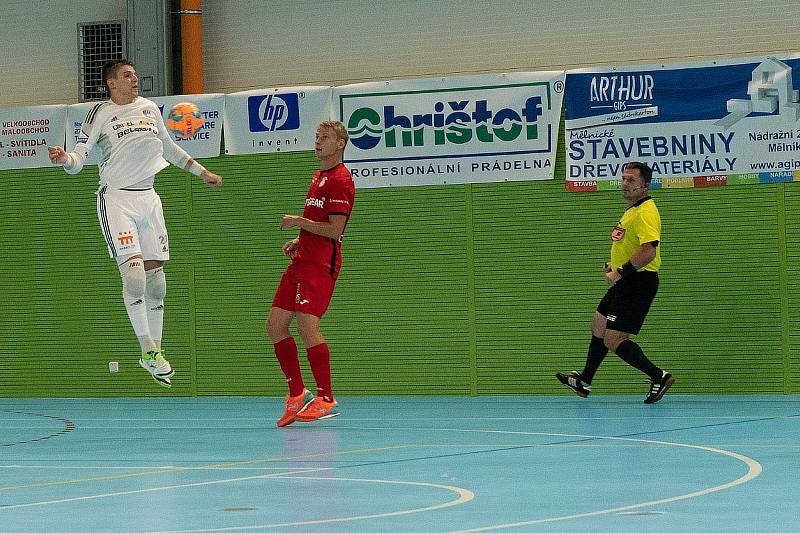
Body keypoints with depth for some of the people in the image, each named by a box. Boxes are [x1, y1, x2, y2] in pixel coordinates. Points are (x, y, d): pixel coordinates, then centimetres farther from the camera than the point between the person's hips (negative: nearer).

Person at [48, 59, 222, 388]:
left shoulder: (150, 109, 13)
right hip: (116, 199, -5)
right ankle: (148, 349, -14)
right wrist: (65, 159, -31)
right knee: (133, 269, -18)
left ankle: (153, 351, 14)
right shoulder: (100, 114, -2)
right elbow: (78, 158, -8)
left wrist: (202, 172, 30)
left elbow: (170, 149, 27)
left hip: (148, 198, 5)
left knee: (155, 275, 4)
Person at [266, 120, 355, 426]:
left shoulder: (340, 180, -9)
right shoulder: (318, 177, 21)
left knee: (307, 326, -17)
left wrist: (298, 222, -10)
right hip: (301, 260, 10)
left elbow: (334, 230, -17)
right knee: (275, 326, 5)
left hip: (320, 264, -10)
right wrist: (297, 241, 15)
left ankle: (326, 400, -10)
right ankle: (297, 395, 12)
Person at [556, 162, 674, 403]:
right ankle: (584, 382, 34)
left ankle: (659, 376, -7)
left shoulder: (646, 212, -18)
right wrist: (615, 264, 14)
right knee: (598, 326, 21)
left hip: (638, 283, -11)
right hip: (626, 284, 11)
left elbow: (648, 251, -30)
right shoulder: (632, 210, 15)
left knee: (613, 340, -11)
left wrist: (621, 273, -24)